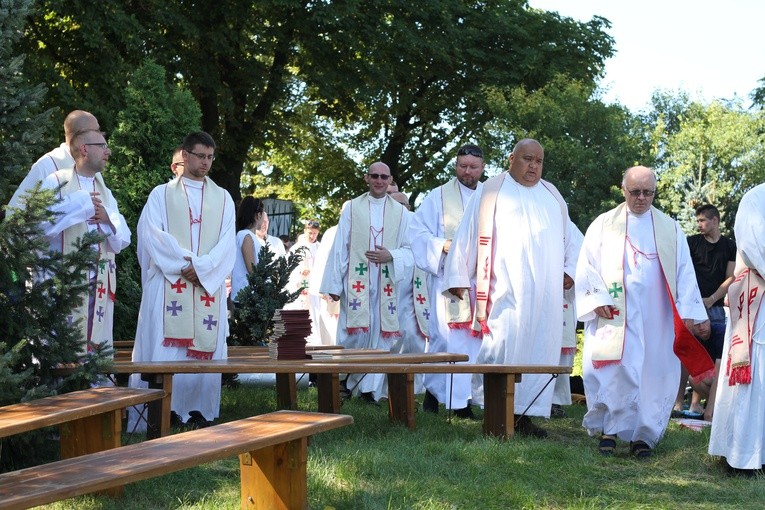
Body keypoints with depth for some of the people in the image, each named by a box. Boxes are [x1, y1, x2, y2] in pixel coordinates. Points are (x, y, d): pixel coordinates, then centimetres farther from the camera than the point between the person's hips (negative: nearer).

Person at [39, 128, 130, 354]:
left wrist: (108, 220, -6)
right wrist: (78, 204, -11)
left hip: (99, 284, 6)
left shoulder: (105, 192, 19)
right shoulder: (56, 182, 1)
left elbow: (123, 239, 14)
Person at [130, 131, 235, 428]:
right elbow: (152, 235, -4)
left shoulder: (223, 198, 14)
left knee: (204, 349, -1)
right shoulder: (161, 194, 9)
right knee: (165, 350, -8)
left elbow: (227, 242, 3)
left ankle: (198, 411, 2)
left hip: (209, 287, 2)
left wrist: (201, 267, -12)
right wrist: (185, 262, -14)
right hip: (168, 286, -2)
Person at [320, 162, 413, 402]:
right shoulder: (351, 208, 7)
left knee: (380, 334, 0)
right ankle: (347, 380, 7)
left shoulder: (399, 212, 10)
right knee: (354, 332, -9)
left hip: (386, 283, 2)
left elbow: (409, 249, 11)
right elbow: (339, 248, 4)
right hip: (357, 281, -1)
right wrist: (334, 284, 0)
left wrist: (391, 256, -10)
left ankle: (371, 387, 6)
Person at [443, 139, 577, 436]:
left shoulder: (553, 196, 18)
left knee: (540, 348, 1)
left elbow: (568, 238, 24)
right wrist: (458, 277, 0)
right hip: (506, 290, -4)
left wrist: (568, 269, 11)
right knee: (503, 344, -12)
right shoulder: (491, 192, 4)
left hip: (545, 292, 5)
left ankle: (525, 413, 6)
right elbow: (467, 234, 3)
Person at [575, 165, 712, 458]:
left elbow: (684, 273, 10)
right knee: (614, 371, -10)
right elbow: (588, 266, 4)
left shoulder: (669, 229, 13)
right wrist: (597, 300, -10)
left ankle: (643, 434, 6)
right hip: (614, 317, -1)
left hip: (657, 319, 2)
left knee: (655, 374, -2)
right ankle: (610, 429, 1)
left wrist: (690, 312, 2)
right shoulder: (604, 225, 9)